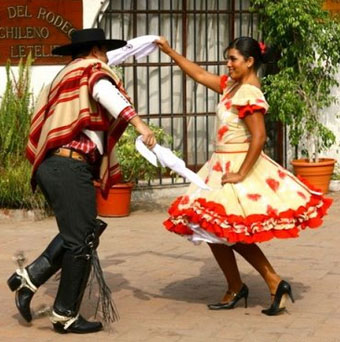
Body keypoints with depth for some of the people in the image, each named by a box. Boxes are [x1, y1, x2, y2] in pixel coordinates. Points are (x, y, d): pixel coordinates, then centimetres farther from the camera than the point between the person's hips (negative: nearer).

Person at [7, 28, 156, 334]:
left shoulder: (66, 77, 26)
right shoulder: (92, 69, -1)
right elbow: (104, 91, -24)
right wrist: (138, 123, -36)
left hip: (51, 164, 9)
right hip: (70, 167, -9)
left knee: (80, 233, 18)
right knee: (82, 241, -1)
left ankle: (28, 278, 12)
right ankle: (66, 315, 5)